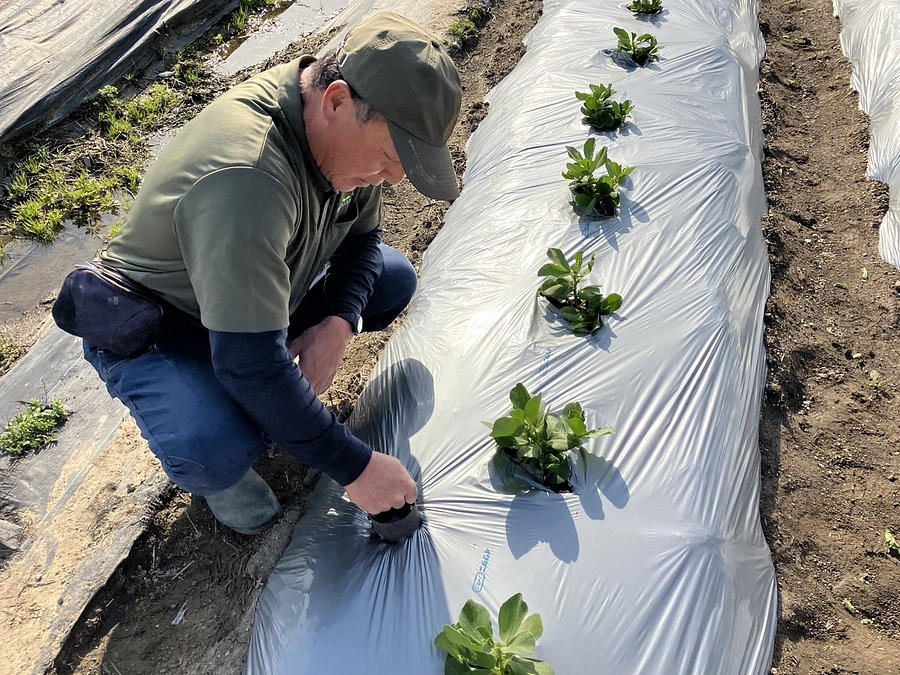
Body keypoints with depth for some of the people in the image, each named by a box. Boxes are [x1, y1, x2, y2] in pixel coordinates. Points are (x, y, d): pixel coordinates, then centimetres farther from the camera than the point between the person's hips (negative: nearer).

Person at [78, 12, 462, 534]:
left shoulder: (346, 128, -14)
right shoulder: (247, 180, -39)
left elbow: (361, 236, 0)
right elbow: (250, 363, -39)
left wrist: (339, 323, -19)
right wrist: (354, 466, -30)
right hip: (154, 329, -7)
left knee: (394, 279, -4)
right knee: (217, 450, -35)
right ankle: (217, 469, 3)